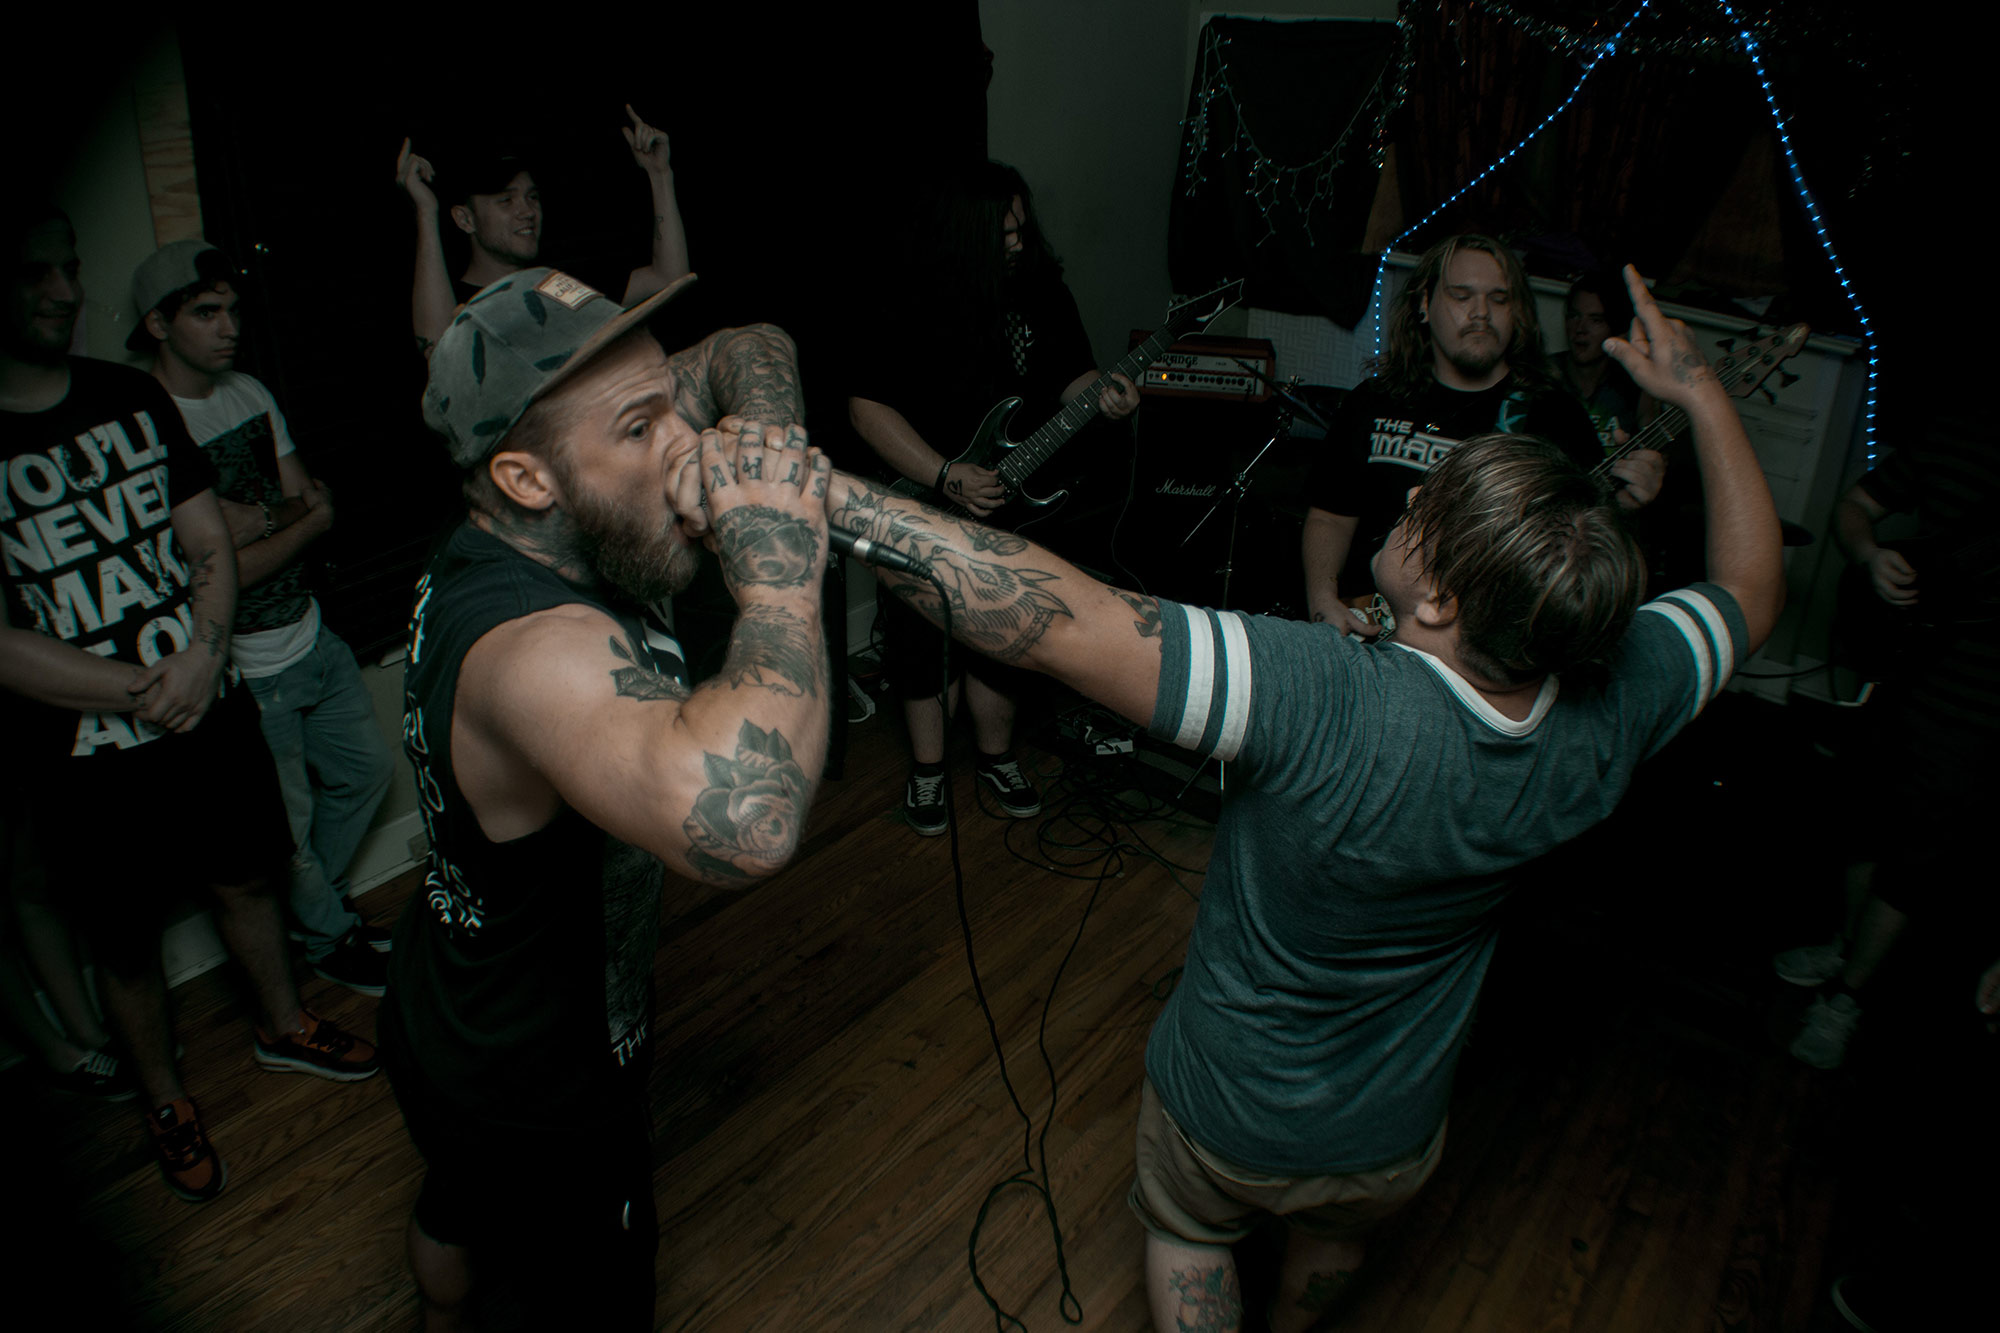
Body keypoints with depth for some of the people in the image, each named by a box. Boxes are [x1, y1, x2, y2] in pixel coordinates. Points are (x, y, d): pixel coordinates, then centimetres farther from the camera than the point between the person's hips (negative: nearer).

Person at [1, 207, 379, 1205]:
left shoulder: (134, 399, 0)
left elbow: (211, 546, 2)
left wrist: (203, 652, -16)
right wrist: (145, 692, -18)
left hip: (210, 711, 4)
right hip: (83, 758, -4)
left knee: (245, 879, 21)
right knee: (125, 946, 13)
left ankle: (281, 1025, 46)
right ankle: (164, 1101, 37)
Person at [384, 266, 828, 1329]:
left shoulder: (516, 531, -14)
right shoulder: (535, 644, -41)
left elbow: (750, 353, -6)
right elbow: (741, 824, -63)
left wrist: (761, 436, -28)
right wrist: (780, 567, -50)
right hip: (538, 1095, -9)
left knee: (461, 1205, 38)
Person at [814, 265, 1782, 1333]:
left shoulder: (1327, 706, -43)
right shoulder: (1609, 712, -25)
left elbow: (1054, 621, -50)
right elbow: (1751, 586, -4)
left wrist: (813, 491, -46)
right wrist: (1701, 393, 1)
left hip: (1229, 1116, -4)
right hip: (1395, 1143, 5)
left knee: (1186, 1231, 34)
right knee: (1331, 1242, 40)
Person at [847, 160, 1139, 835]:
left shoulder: (1046, 296, 1)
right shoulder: (919, 310, -14)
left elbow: (1070, 376, 8)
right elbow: (868, 407, -16)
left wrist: (1103, 395, -16)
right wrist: (947, 476, -23)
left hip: (1011, 499, 3)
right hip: (926, 502, -3)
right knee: (926, 640, 5)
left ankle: (996, 756, 32)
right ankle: (928, 766, 26)